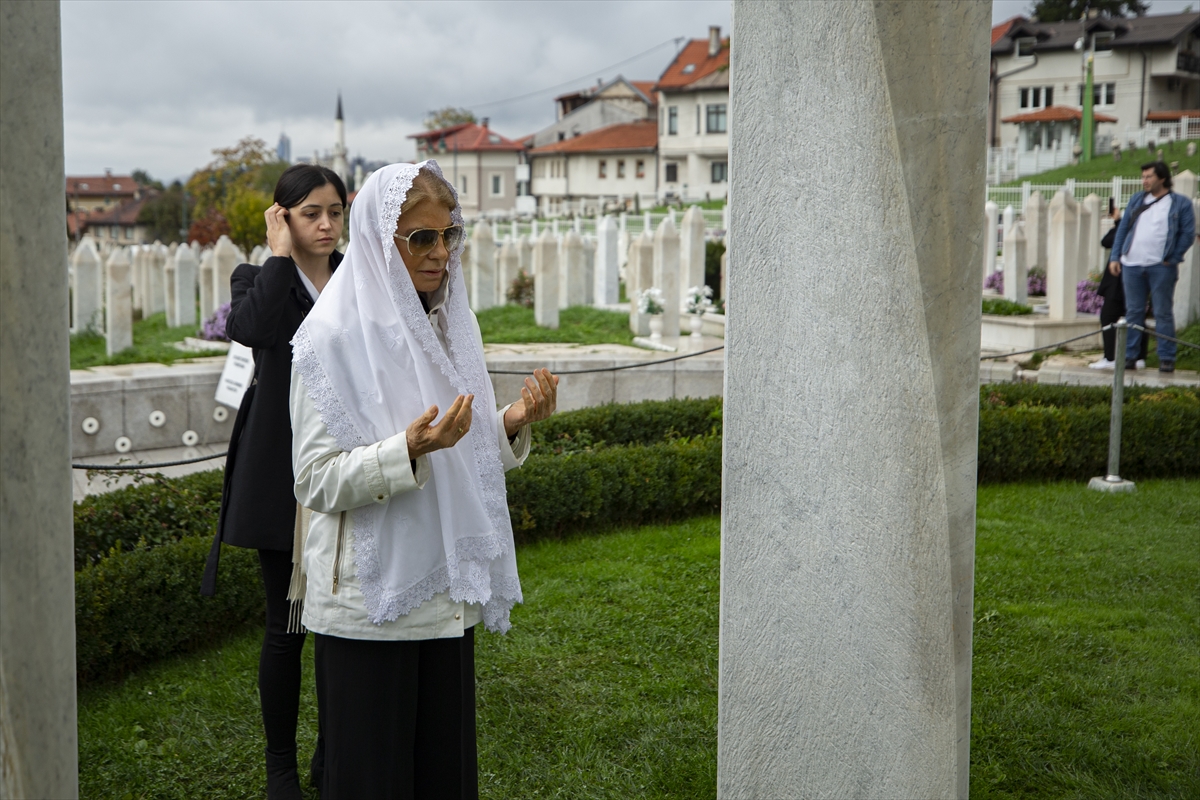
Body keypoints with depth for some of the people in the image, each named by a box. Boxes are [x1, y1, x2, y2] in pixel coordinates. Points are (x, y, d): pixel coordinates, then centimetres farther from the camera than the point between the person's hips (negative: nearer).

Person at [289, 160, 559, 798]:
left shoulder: (446, 322, 9)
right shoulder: (333, 335, -12)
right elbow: (316, 481, -15)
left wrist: (512, 425, -4)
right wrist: (407, 450, -29)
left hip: (444, 590, 6)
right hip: (368, 597, -6)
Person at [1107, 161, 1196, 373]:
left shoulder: (1181, 203, 4)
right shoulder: (1136, 200, 15)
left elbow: (1188, 233, 0)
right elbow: (1122, 229, 14)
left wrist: (1172, 259, -7)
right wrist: (1115, 257, 6)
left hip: (1161, 267, -3)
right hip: (1132, 265, 4)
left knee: (1163, 313, 0)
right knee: (1133, 312, 7)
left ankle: (1166, 358, 4)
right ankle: (1129, 356, 11)